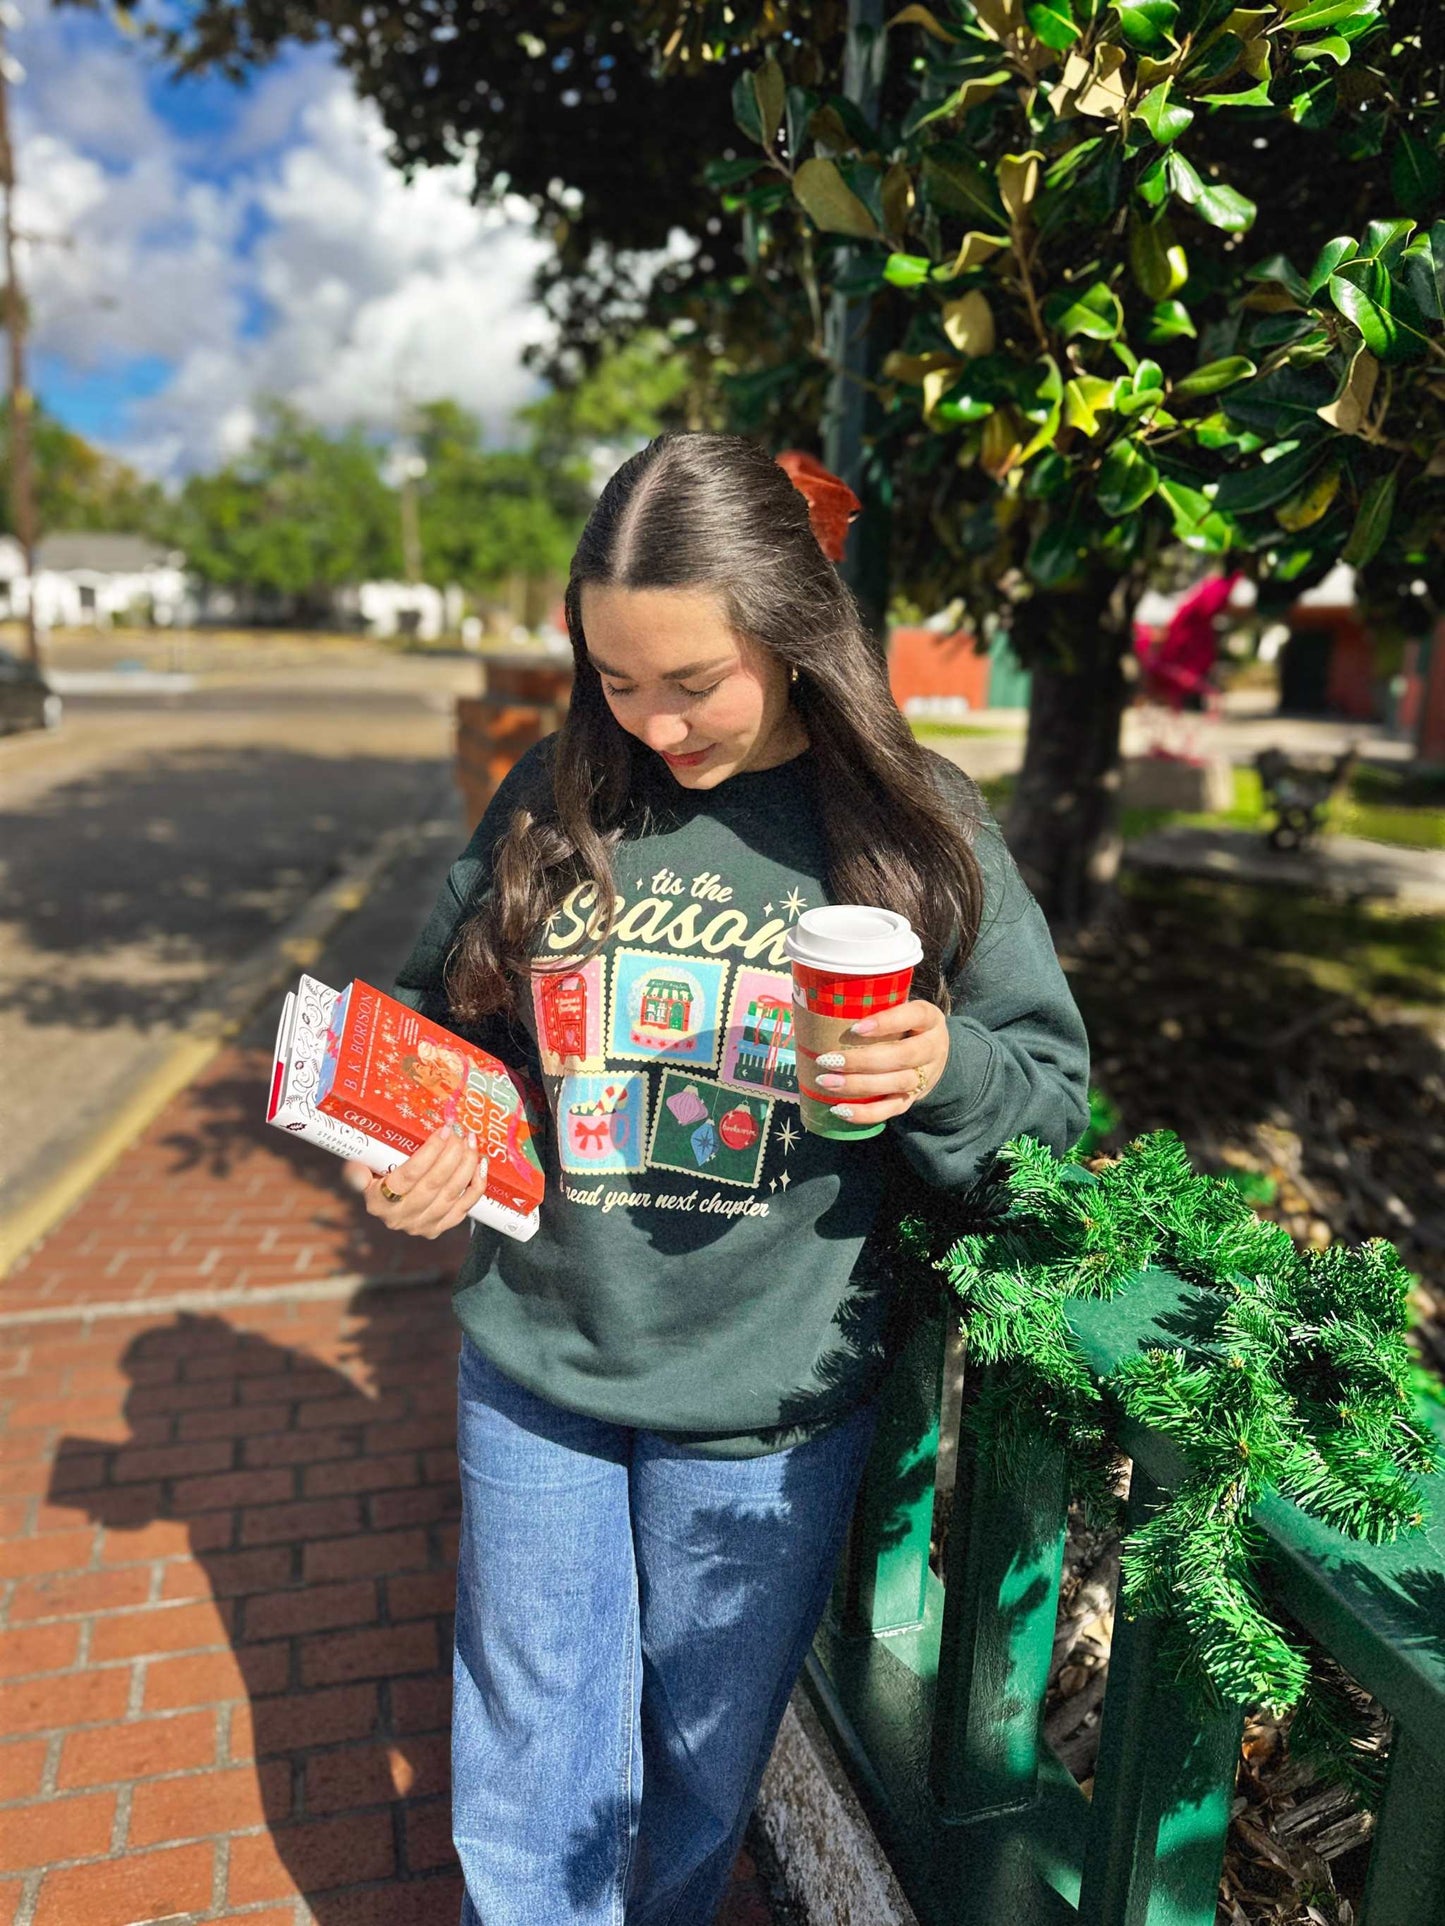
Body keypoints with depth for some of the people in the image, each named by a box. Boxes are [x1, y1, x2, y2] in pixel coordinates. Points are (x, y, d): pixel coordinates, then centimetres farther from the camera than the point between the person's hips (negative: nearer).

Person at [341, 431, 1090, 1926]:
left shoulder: (915, 828, -11)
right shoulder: (553, 801, -6)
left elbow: (1052, 1088, -5)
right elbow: (440, 1008, 8)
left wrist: (943, 1069, -26)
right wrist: (413, 1145, -11)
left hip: (769, 1405, -1)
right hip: (537, 1367, 2)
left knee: (704, 1760, 24)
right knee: (525, 1771, 21)